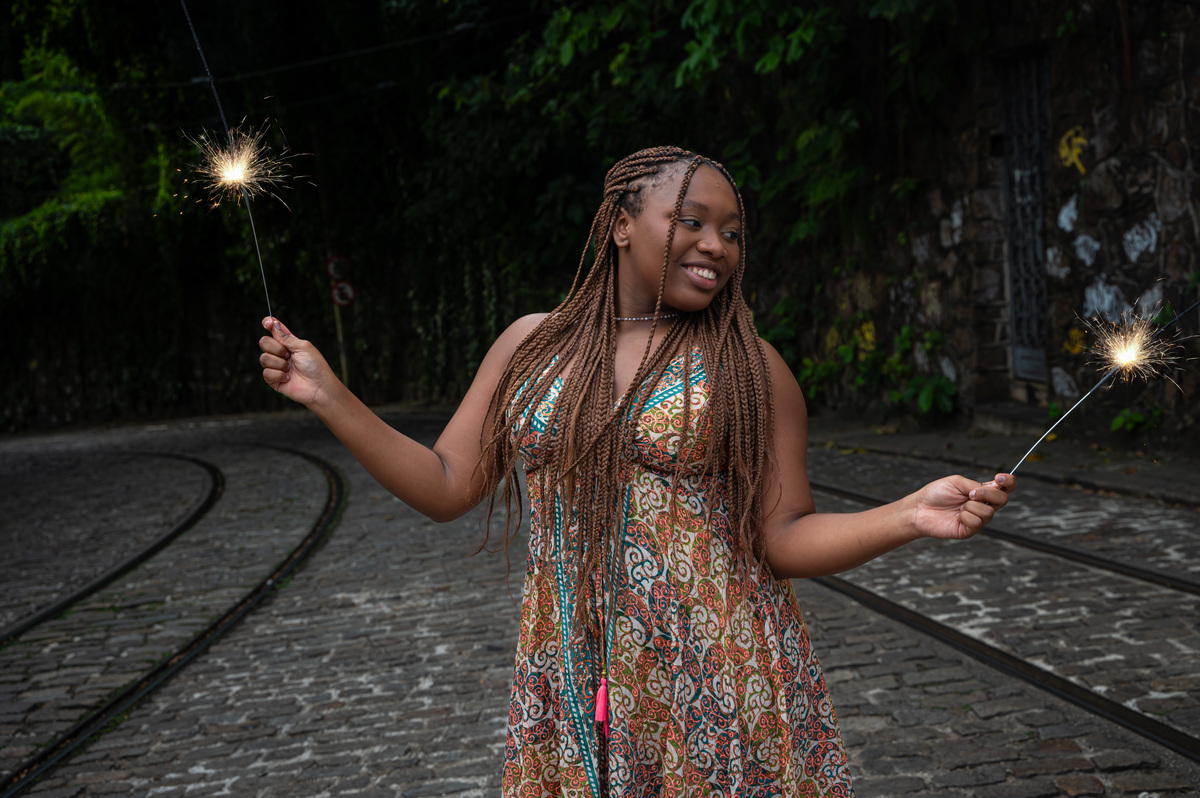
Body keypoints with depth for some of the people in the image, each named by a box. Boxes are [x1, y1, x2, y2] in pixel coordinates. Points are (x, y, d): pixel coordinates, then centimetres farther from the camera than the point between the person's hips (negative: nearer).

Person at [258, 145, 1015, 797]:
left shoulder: (750, 366, -2)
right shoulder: (533, 344, 6)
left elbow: (782, 539, -3)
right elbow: (447, 487, 8)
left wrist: (910, 517, -18)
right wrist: (327, 395, 3)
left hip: (719, 688, -2)